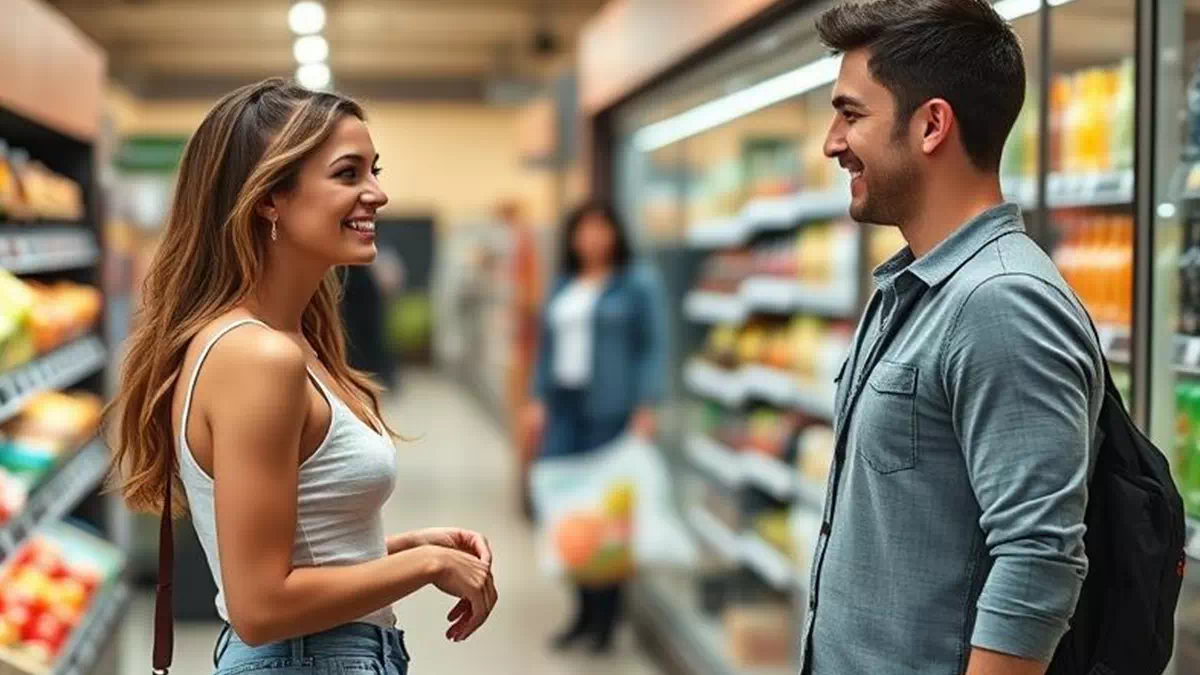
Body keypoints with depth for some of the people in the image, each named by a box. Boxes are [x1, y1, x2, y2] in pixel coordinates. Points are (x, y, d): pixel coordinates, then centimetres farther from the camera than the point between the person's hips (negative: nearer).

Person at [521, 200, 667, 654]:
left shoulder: (638, 283, -1)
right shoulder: (562, 286, 17)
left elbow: (653, 349, -6)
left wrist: (646, 407, -14)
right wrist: (538, 399, 11)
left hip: (610, 410, -6)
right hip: (562, 407, 6)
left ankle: (607, 615, 7)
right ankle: (585, 608, 14)